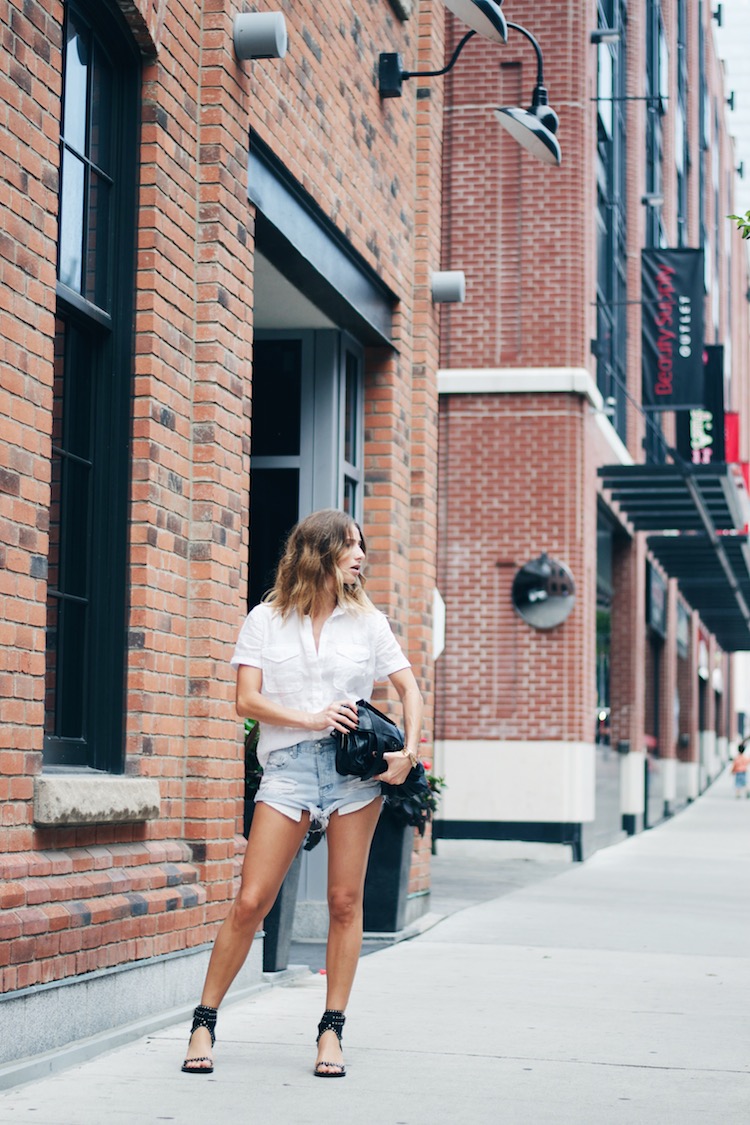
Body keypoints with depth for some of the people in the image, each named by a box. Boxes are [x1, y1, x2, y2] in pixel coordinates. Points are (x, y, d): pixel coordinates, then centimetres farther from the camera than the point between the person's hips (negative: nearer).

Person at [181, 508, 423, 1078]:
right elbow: (247, 700, 1)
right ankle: (204, 1021, 6)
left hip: (355, 765, 2)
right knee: (250, 903, -5)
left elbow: (409, 688, 12)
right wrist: (310, 719, -11)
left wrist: (410, 751, -3)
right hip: (288, 766, -1)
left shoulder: (367, 621, 11)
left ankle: (332, 1030, 10)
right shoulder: (266, 620, 7)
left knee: (346, 902, 1)